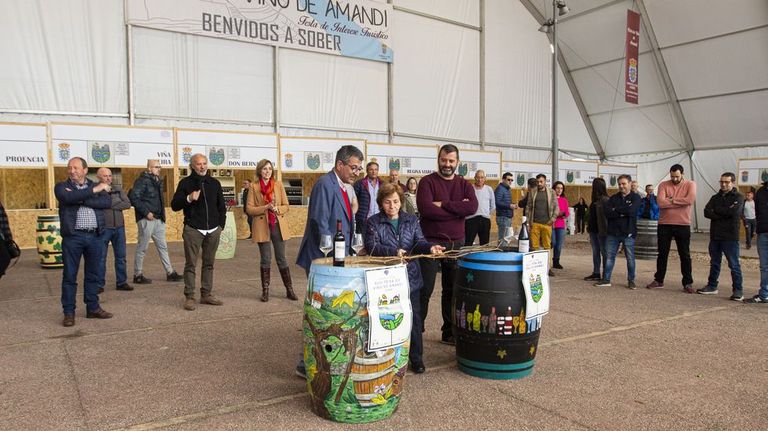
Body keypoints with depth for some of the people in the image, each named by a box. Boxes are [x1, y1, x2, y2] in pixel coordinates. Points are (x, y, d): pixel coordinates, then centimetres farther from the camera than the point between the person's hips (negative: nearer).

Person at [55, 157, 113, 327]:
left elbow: (107, 202, -8)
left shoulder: (97, 186, 12)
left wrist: (81, 199, -14)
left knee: (93, 275, 10)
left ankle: (93, 308, 21)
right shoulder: (62, 186, 5)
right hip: (72, 237, -2)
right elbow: (69, 198, -18)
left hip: (95, 236, 3)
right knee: (69, 276, 2)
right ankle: (69, 312, 10)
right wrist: (94, 191, -16)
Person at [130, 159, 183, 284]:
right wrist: (146, 212, -20)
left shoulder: (158, 181, 15)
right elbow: (133, 198, -19)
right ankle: (138, 275, 10)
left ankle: (170, 272, 17)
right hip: (146, 219, -8)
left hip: (158, 219, 9)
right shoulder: (142, 181, -10)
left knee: (163, 247, 12)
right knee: (142, 248, 1)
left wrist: (162, 215, 10)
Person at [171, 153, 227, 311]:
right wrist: (188, 199, -18)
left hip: (213, 231, 4)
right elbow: (174, 205, -1)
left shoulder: (214, 183, 11)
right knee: (190, 264, -2)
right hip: (193, 230, -3)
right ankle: (189, 297, 3)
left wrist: (221, 225, 10)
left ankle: (206, 294, 16)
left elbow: (222, 206, 17)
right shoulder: (185, 183, 1)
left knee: (209, 264, 8)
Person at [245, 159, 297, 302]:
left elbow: (286, 206, 5)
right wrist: (266, 207, -17)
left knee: (281, 258, 5)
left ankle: (289, 289, 13)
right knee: (265, 259, 6)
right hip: (262, 227, -1)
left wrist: (277, 209, -16)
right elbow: (249, 209, -5)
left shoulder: (278, 185, 5)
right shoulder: (254, 187, 1)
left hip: (278, 226, 1)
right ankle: (265, 290, 16)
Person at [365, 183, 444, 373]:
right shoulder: (374, 222, -1)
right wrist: (393, 252, -27)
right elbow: (371, 246, -13)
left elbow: (419, 242, -2)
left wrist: (430, 247, -24)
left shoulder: (412, 221, 8)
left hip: (410, 277, 2)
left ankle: (416, 357, 19)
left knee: (413, 317, 6)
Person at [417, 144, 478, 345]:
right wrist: (457, 210, -13)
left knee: (453, 290, 11)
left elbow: (472, 207, -11)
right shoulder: (427, 182, -3)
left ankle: (450, 332, 23)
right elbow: (426, 209, -19)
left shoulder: (464, 184, 9)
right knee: (424, 290, 1)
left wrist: (443, 205, -16)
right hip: (431, 242, -4)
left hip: (456, 243, 4)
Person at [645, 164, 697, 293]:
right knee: (662, 254, 10)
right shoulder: (663, 185, 0)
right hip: (664, 225, 1)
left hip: (683, 225, -1)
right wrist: (680, 202, -13)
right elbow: (660, 202, -15)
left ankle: (688, 283, 14)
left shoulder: (690, 184, 0)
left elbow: (690, 200, -20)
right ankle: (659, 280, 21)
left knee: (685, 255, 6)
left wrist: (671, 200, -13)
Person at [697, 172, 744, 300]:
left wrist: (716, 210, -5)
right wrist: (724, 213, -13)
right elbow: (706, 212, -1)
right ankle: (712, 286, 21)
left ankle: (738, 290, 2)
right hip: (715, 236, 6)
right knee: (714, 263, 13)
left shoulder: (738, 197, 0)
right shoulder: (715, 198, 15)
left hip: (730, 237, -5)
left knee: (734, 264, -4)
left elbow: (733, 212, -19)